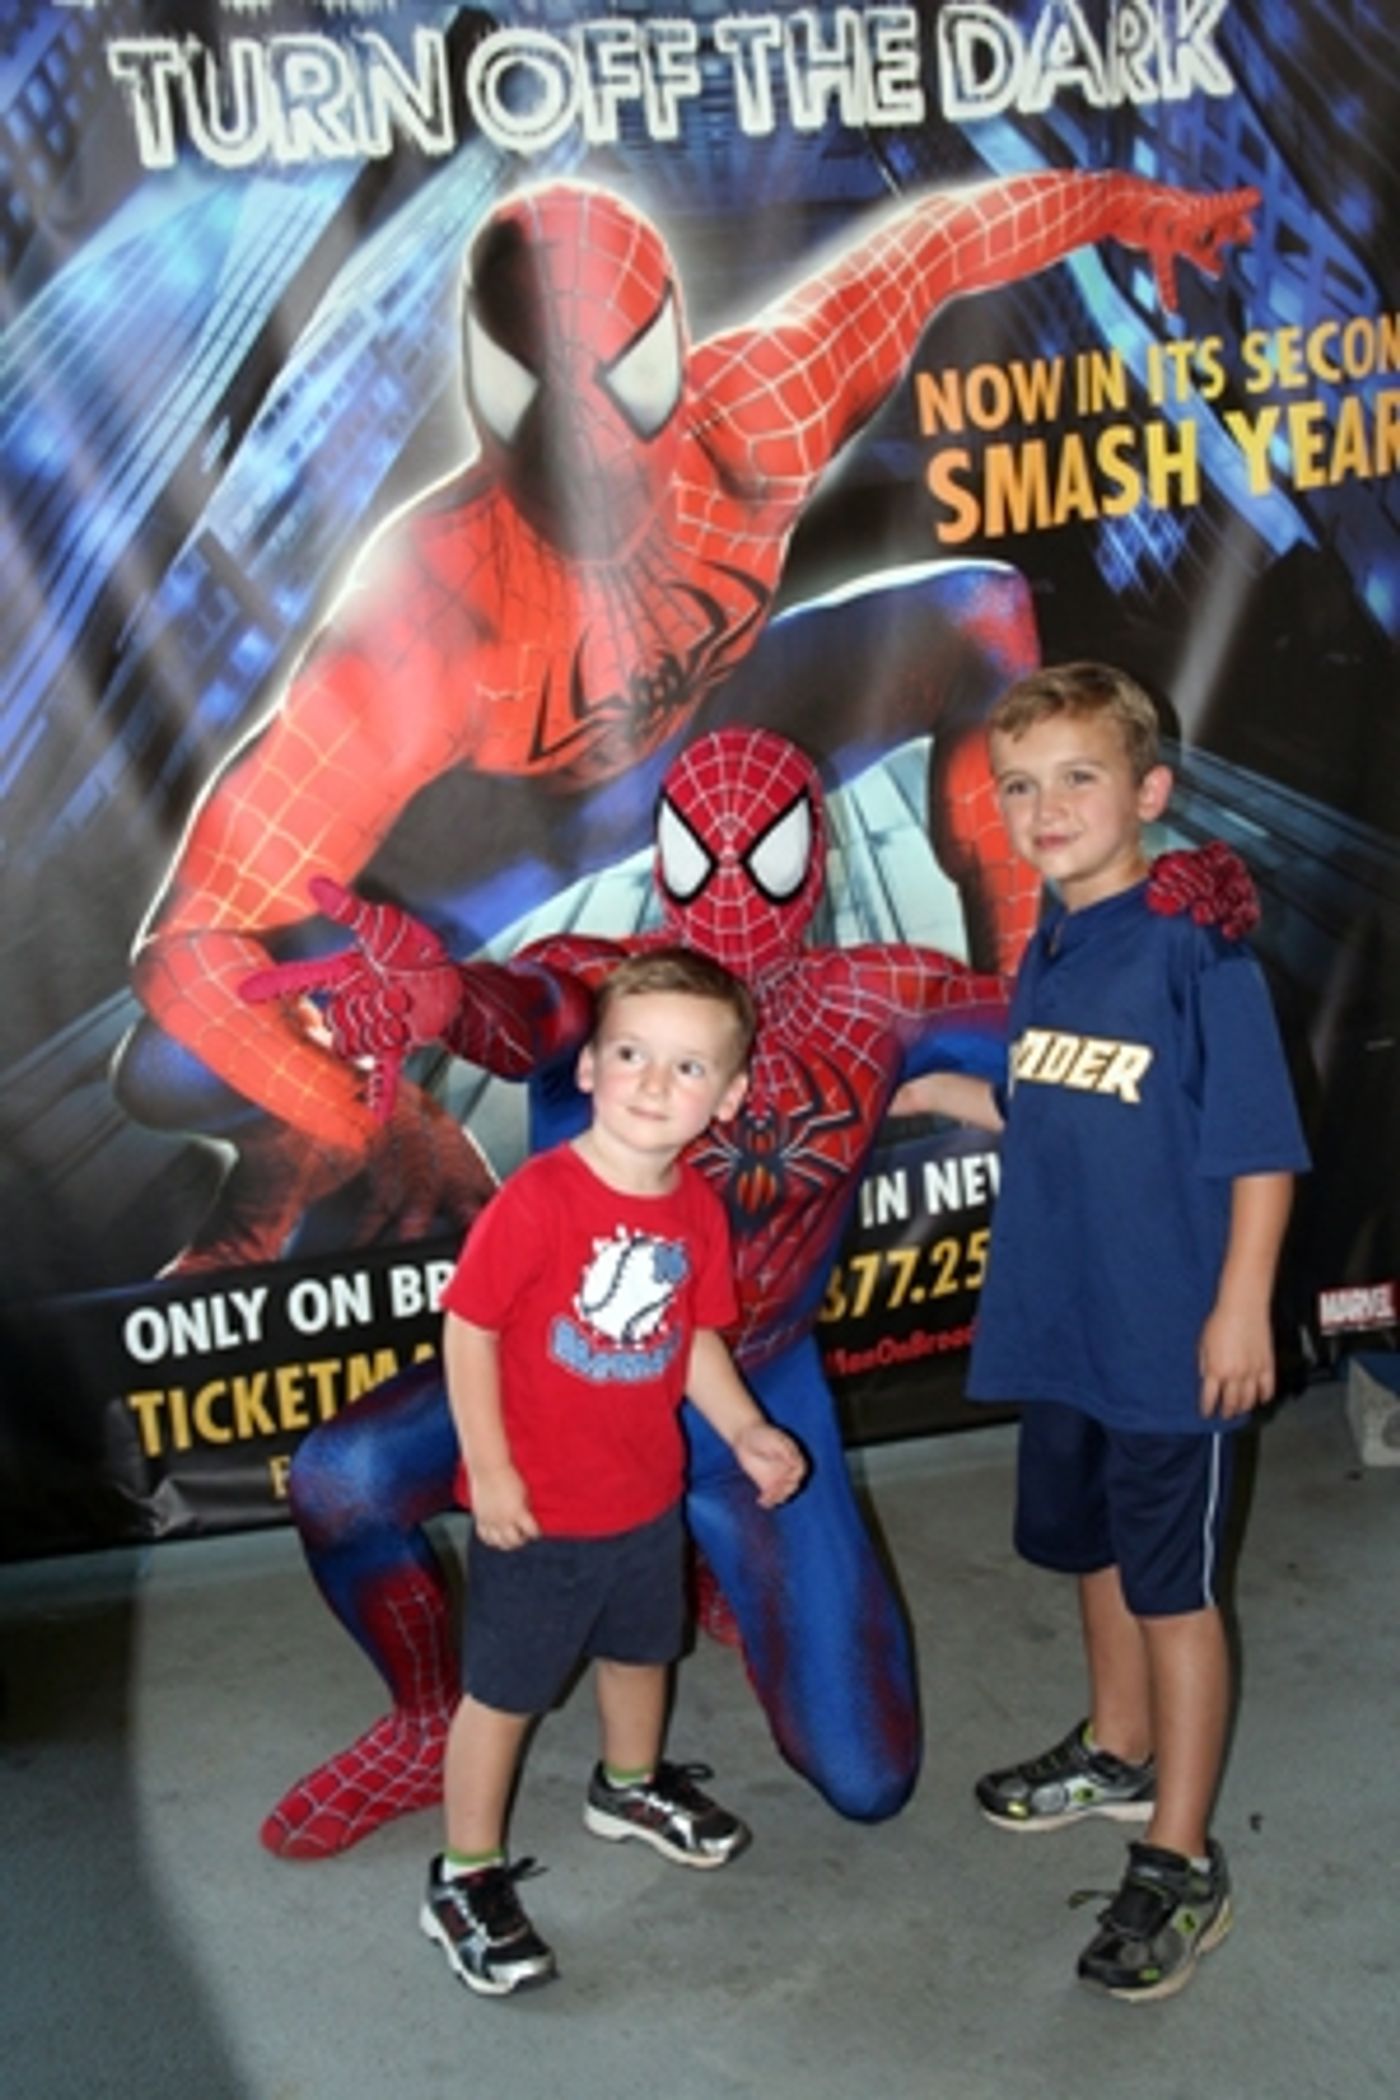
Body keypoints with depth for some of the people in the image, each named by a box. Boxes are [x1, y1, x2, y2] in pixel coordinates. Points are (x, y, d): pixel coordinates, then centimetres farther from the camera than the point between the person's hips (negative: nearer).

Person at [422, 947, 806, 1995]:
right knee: (505, 1692, 8)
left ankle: (631, 1786, 55)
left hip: (649, 1497, 7)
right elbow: (469, 1329, -20)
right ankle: (467, 1879, 26)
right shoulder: (537, 1200, -26)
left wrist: (746, 1430, -5)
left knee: (642, 1651, 28)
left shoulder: (699, 1208, -6)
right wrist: (489, 1470, -18)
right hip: (538, 1512, -6)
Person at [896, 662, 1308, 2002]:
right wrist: (944, 1096, 10)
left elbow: (1262, 1141, -15)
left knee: (1173, 1587, 5)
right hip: (1058, 1326, 7)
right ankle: (1120, 1753, 45)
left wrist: (1243, 1306, -17)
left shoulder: (1194, 941, -16)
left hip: (1169, 1338, -7)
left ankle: (1179, 1863, 19)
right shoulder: (1045, 955, 7)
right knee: (1094, 1551, 23)